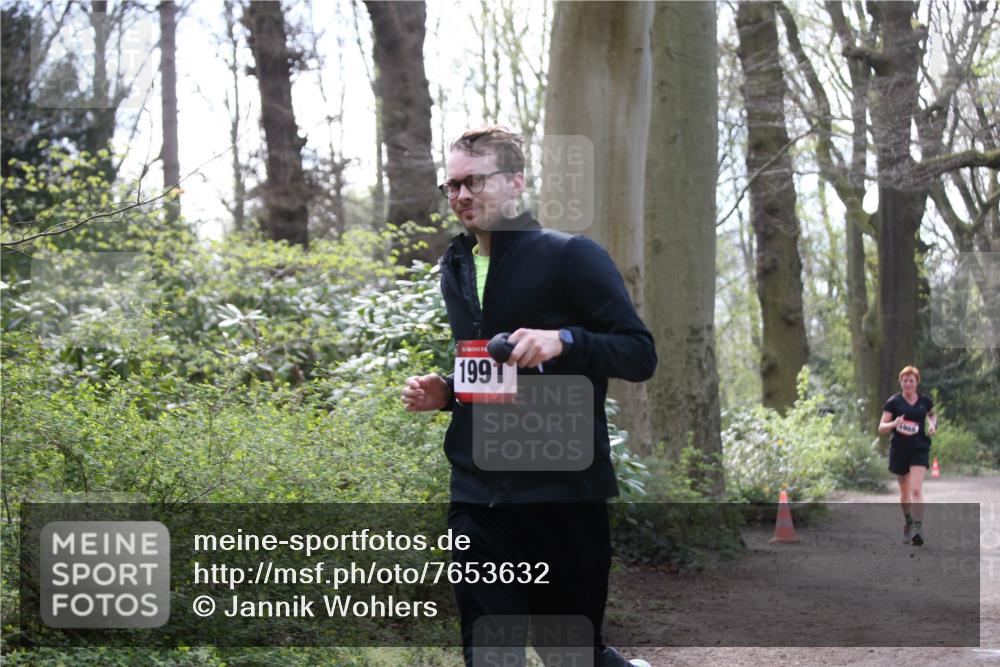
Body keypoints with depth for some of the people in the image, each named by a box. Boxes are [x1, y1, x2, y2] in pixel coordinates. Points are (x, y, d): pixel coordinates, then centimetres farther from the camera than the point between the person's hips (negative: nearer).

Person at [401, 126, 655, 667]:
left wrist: (564, 340, -25)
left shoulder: (572, 256, -6)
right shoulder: (456, 270, 15)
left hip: (564, 493, -5)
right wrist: (444, 393, 6)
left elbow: (640, 355, -9)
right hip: (478, 500, 5)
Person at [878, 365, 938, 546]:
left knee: (916, 490, -16)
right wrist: (894, 424, -26)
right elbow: (881, 428, -6)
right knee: (904, 492, 14)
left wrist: (933, 424, 5)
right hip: (899, 451, 1)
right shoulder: (893, 402, -3)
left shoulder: (925, 401, 3)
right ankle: (908, 523, 37)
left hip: (920, 450, 0)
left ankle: (918, 528, -22)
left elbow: (932, 414, 27)